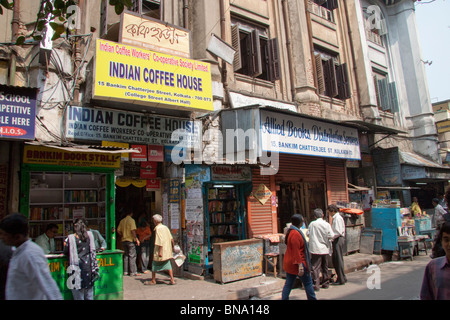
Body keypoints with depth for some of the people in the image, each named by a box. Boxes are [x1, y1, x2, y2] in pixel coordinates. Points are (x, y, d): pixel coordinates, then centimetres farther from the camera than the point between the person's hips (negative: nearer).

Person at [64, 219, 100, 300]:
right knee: (89, 296, 13)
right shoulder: (90, 235, 4)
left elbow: (66, 252, 6)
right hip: (88, 267, 3)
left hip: (77, 268, -3)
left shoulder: (70, 238, -6)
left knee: (78, 296, 6)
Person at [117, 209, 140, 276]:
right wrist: (136, 239, -15)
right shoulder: (131, 220, -11)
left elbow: (118, 231, 10)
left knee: (126, 256, 14)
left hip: (124, 240, 6)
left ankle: (125, 271, 18)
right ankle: (133, 272, -1)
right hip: (131, 240, -6)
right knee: (132, 256, -2)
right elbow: (133, 230, -20)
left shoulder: (122, 221, 9)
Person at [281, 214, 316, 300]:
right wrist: (300, 265, -22)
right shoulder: (296, 233, -21)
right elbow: (296, 251, -23)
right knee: (308, 283, 8)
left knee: (288, 284, 12)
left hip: (289, 263, 9)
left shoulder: (290, 231, 11)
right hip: (297, 263, -9)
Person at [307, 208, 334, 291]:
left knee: (315, 267, 1)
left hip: (316, 249, -2)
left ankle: (316, 285, -3)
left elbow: (308, 234, 4)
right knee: (325, 267, 17)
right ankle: (326, 283, 26)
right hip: (325, 248, 3)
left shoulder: (312, 224, -7)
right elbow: (331, 235, -9)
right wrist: (325, 236, 11)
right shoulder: (326, 224, -6)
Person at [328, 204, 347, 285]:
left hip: (338, 240, -10)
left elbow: (338, 232, -21)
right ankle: (342, 277, 24)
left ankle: (341, 279, 8)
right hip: (336, 240, 10)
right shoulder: (335, 218, 14)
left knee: (338, 260, -2)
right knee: (334, 259, 14)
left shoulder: (337, 218, -16)